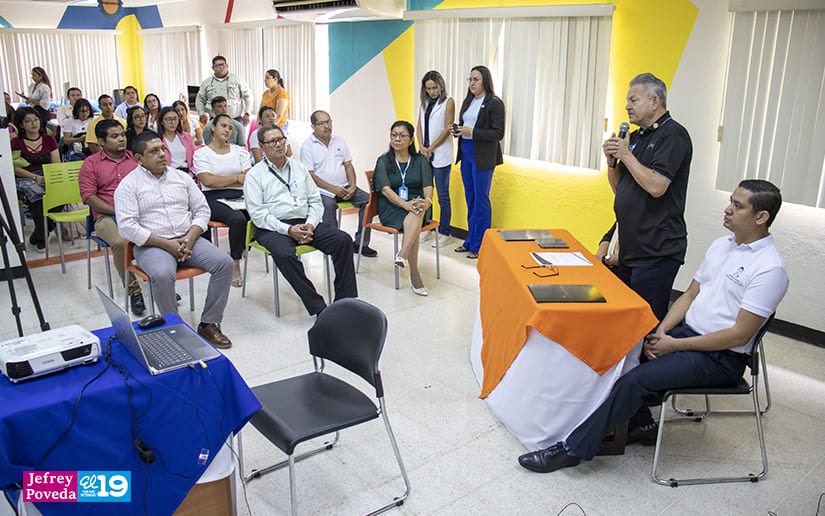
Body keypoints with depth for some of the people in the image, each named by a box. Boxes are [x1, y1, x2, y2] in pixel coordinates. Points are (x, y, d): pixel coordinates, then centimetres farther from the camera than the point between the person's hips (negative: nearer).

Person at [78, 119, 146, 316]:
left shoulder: (135, 158, 19)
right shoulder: (91, 163, 10)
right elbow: (89, 196, 0)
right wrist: (118, 211, -11)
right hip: (107, 216, -2)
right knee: (121, 242, -35)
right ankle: (133, 291, -21)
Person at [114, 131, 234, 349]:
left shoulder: (181, 177, 13)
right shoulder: (129, 185, 0)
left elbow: (202, 210, 12)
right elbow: (127, 226, -10)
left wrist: (190, 238, -7)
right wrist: (167, 244, -16)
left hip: (187, 240, 4)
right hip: (151, 245, -4)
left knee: (224, 262, -18)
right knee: (163, 274, -36)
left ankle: (209, 324, -10)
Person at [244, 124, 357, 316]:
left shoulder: (299, 167, 18)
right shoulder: (255, 175, 4)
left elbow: (315, 200, 15)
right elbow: (257, 214, -6)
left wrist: (310, 224, -5)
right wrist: (288, 230, -17)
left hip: (305, 223, 4)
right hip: (273, 228, -4)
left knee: (343, 240, -18)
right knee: (284, 254, -37)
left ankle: (345, 301, -14)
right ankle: (318, 308, -29)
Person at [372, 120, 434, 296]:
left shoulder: (420, 161, 12)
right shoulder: (383, 161, 6)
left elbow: (428, 186, -3)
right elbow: (385, 190, -10)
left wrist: (427, 201, -29)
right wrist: (406, 204, -28)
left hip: (415, 205, 2)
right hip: (391, 209, -2)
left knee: (417, 213, -36)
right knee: (413, 224, -33)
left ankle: (402, 255, -48)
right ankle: (414, 275, -37)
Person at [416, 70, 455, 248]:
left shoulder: (448, 102, -4)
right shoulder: (425, 103, 14)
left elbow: (447, 129, -9)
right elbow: (419, 126, 12)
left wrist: (430, 148, -10)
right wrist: (422, 147, -4)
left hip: (440, 155, -6)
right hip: (424, 154, 6)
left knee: (442, 196, -1)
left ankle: (444, 234, 5)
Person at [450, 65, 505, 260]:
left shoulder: (494, 103, -9)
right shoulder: (468, 101, 15)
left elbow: (498, 133, -14)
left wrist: (472, 132, -20)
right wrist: (457, 130, -2)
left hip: (483, 157, -7)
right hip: (466, 154, 8)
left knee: (481, 201, -3)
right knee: (470, 199, 14)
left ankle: (479, 246, 6)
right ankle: (470, 241, 24)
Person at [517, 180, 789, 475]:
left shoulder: (770, 269, -16)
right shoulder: (721, 245, 10)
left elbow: (740, 334, -19)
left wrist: (674, 345, -18)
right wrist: (661, 331, -3)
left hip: (720, 359, -8)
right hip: (685, 330, 8)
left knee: (635, 380, -24)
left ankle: (573, 449, -16)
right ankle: (642, 425, 8)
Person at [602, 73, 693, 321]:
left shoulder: (673, 135, -11)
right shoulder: (636, 137, 15)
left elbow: (656, 186, -24)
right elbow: (619, 187, 18)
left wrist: (626, 154, -14)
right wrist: (611, 160, 0)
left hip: (658, 252, -9)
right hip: (630, 248, 9)